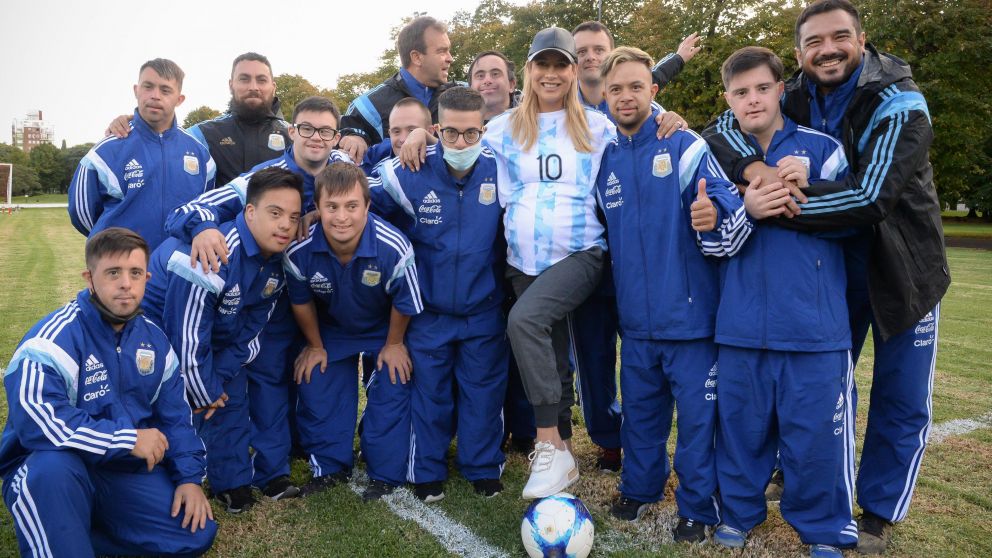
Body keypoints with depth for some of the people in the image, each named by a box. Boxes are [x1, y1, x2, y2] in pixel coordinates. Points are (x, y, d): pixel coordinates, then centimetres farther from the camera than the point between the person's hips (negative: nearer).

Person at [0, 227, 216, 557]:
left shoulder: (153, 339, 3)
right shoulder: (55, 338, -18)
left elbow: (175, 415, 9)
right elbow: (38, 421, -33)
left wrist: (189, 477, -2)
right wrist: (128, 439, -27)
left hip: (125, 471, 6)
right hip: (49, 473, -6)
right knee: (53, 465, -40)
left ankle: (75, 531, 5)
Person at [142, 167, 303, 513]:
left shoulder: (276, 263, -11)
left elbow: (250, 330, -2)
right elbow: (187, 333, -31)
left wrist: (218, 378, -8)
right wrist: (203, 392, -19)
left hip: (216, 335, 8)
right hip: (158, 330, -8)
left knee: (232, 396, 10)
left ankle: (232, 483, 25)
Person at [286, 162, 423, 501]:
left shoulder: (393, 248, -38)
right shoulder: (300, 251, -31)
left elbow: (404, 303, -18)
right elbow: (301, 301, -9)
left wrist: (394, 344, -5)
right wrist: (315, 346, 3)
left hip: (384, 330, -2)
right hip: (331, 330, 2)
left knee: (391, 392, -5)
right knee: (316, 389, 4)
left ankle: (386, 474, 15)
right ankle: (330, 467, 25)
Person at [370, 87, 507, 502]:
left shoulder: (500, 170, -12)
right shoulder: (410, 175, -15)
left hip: (484, 309, 1)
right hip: (428, 311, -1)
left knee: (483, 390, 12)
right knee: (429, 391, 10)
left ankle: (483, 468, 30)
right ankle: (426, 471, 28)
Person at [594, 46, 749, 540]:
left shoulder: (687, 147, -9)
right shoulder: (605, 162, 7)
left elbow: (732, 216, -16)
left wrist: (712, 218, -36)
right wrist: (616, 288, 14)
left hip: (688, 313, -5)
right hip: (636, 318, 5)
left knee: (697, 415, 5)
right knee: (640, 410, 18)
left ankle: (697, 507, 22)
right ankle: (640, 487, 37)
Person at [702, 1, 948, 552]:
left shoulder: (899, 104, -22)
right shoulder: (795, 99, -7)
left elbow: (871, 196, -33)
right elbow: (722, 128, -12)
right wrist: (755, 167, -33)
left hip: (902, 269, -3)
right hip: (828, 265, 4)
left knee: (901, 403, 5)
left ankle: (878, 517, 24)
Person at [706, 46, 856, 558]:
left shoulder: (821, 146, 2)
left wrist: (800, 195, -11)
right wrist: (746, 210, -16)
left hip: (814, 323, -2)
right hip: (741, 323, 2)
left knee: (815, 428, 5)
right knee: (740, 423, 11)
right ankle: (738, 512, 30)